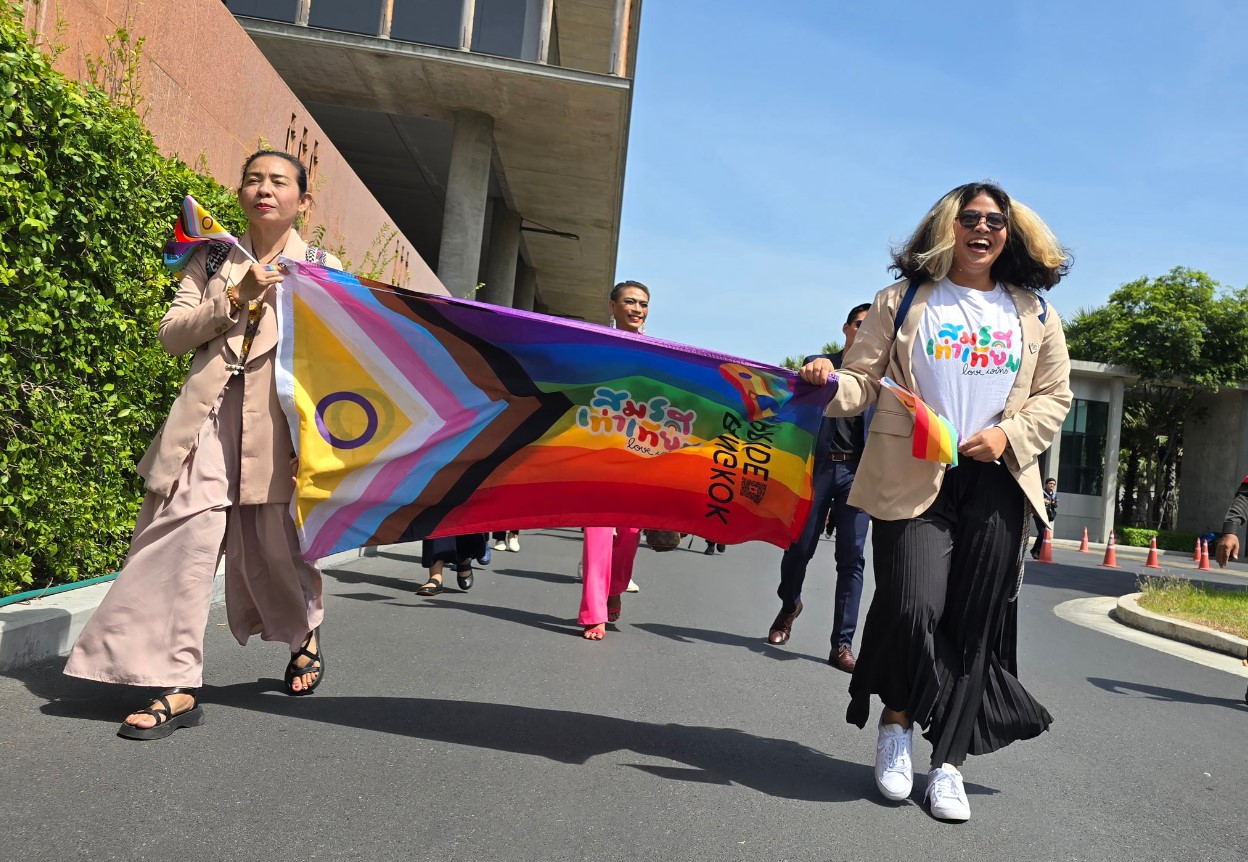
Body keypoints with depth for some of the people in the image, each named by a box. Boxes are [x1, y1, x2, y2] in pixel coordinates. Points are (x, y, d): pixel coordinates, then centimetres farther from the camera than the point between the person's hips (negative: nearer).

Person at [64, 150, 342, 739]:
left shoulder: (323, 269, 10)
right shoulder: (215, 259, 15)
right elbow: (171, 332, 6)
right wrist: (237, 297, -7)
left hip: (278, 422, -1)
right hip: (208, 418, 2)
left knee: (274, 543, 4)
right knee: (183, 534, -9)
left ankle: (306, 635, 34)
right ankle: (177, 686, -4)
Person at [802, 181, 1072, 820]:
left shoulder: (1033, 313, 14)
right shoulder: (905, 300, 7)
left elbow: (1054, 396, 14)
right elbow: (864, 381, 1)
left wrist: (1009, 435, -4)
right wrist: (830, 383, -21)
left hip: (995, 484, 3)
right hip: (912, 479, -2)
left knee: (973, 622, 2)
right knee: (913, 608, -14)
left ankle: (948, 762, 15)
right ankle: (897, 721, 17)